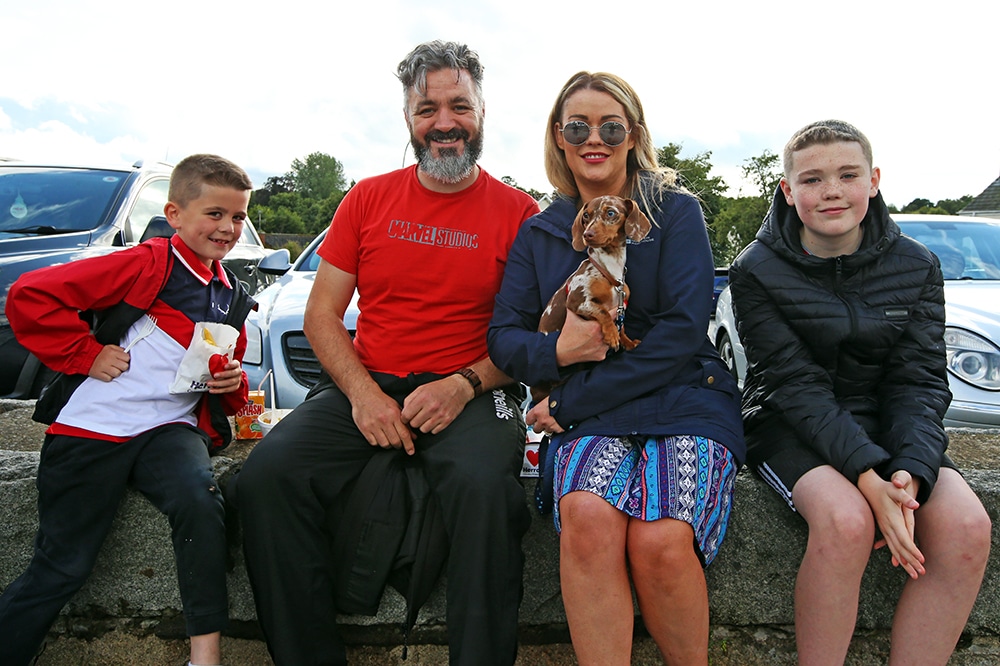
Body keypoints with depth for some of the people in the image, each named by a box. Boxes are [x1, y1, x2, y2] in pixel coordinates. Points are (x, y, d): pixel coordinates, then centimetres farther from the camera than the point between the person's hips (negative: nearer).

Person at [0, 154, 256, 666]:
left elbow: (230, 398, 28)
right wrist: (87, 354, -11)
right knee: (62, 567, 1)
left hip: (170, 427, 4)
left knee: (200, 500, -27)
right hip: (92, 428, -3)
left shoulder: (232, 299, 14)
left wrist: (232, 384, 6)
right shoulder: (149, 264, -7)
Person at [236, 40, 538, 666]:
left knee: (485, 485, -34)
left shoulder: (517, 211, 4)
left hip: (471, 395, -2)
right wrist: (362, 392, -8)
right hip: (366, 385, 3)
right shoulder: (369, 198, 11)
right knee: (267, 474, -21)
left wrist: (465, 385, -14)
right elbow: (322, 314, 9)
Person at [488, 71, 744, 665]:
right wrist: (558, 352, -14)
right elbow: (504, 337, 10)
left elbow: (682, 332, -7)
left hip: (685, 399, -2)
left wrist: (569, 401, -10)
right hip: (588, 417, 2)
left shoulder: (677, 212, 5)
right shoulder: (540, 233, 15)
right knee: (588, 517, -31)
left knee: (660, 540, -29)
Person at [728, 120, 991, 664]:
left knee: (966, 528, -22)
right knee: (846, 520, -33)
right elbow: (797, 387, -16)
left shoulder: (916, 268, 1)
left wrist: (909, 471, -23)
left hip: (886, 427, 4)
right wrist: (869, 477, -28)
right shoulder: (757, 272, -9)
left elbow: (920, 381, -4)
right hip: (791, 426, -3)